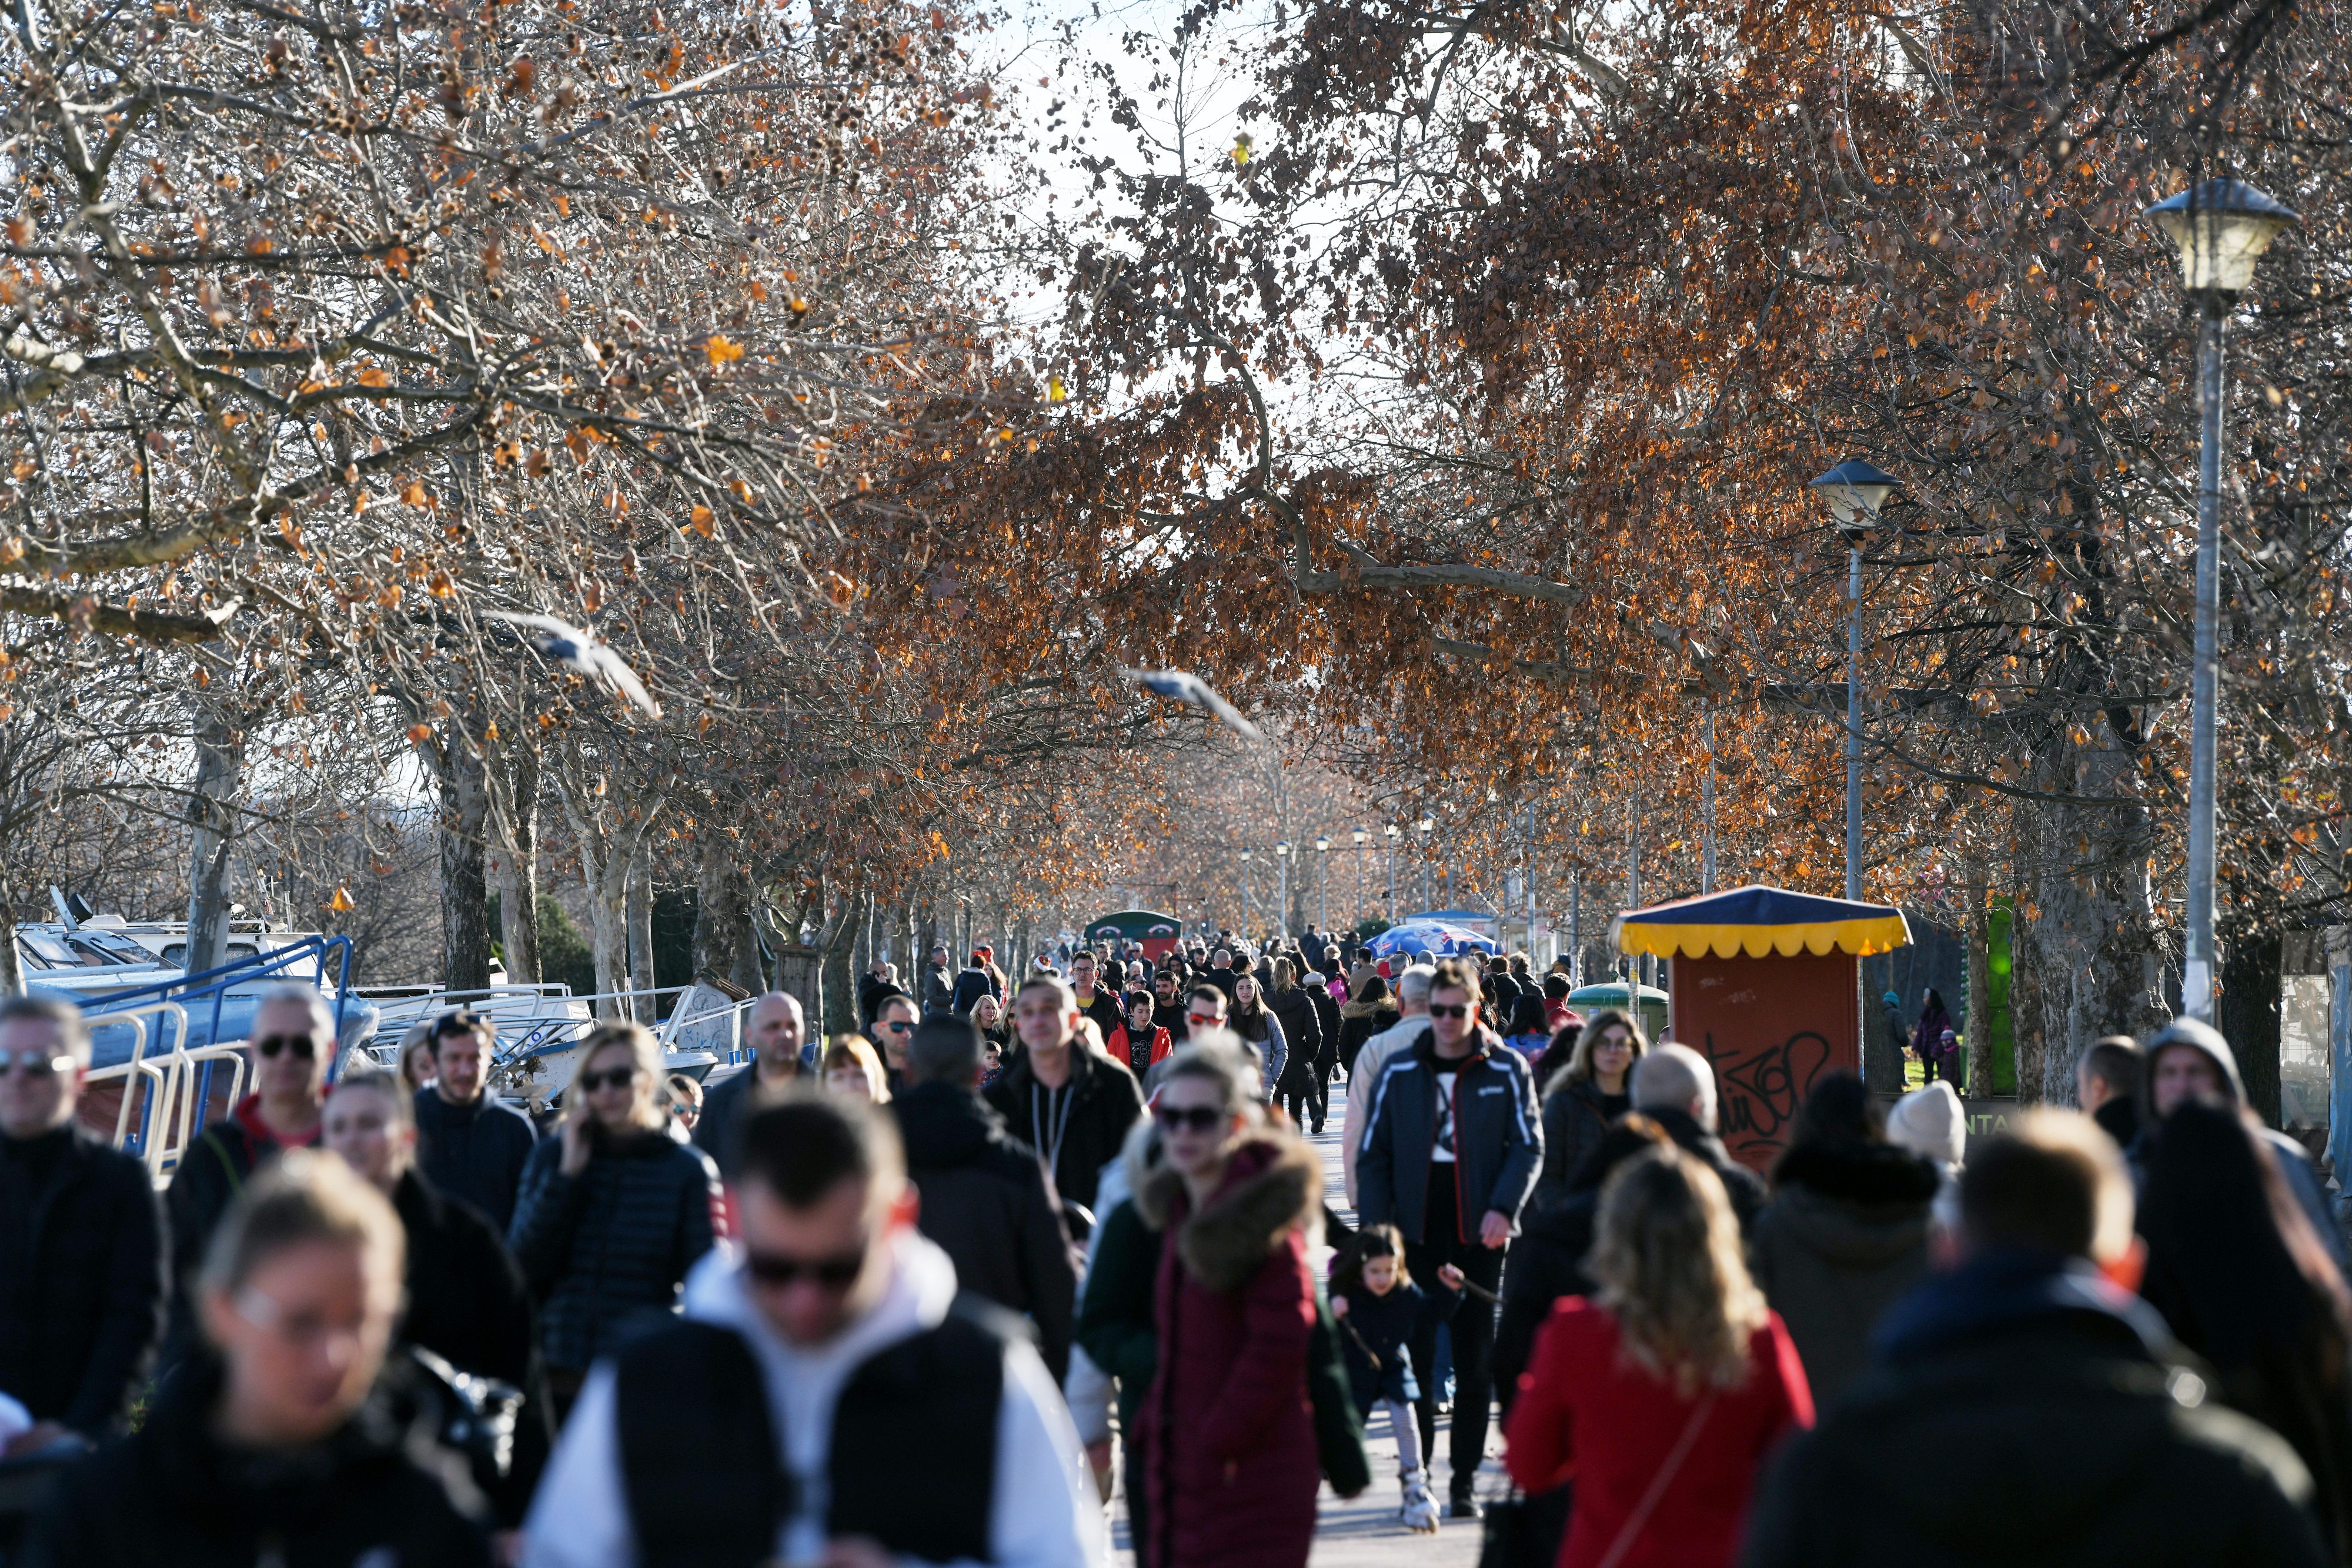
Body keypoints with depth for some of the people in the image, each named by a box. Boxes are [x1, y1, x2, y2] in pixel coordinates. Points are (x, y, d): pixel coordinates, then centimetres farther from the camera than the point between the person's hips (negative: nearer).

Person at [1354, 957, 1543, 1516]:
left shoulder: (1507, 1071, 1)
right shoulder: (1398, 1073, 4)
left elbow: (1528, 1145, -1)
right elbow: (1373, 1153, 7)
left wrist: (1503, 1208, -16)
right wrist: (1376, 1228, -3)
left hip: (1478, 1232, -1)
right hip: (1416, 1230, 1)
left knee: (1475, 1360, 4)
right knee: (1413, 1355, 1)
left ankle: (1466, 1479, 11)